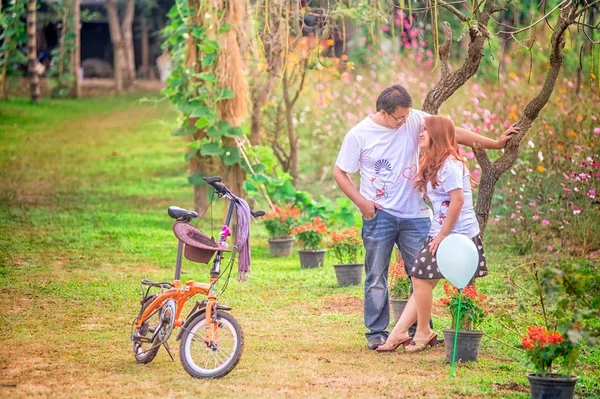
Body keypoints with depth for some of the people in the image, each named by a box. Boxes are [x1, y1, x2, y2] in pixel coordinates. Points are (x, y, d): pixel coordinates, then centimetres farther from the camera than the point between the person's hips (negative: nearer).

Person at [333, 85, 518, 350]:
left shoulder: (414, 120, -3)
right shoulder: (359, 135, -6)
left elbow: (454, 133, -3)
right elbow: (339, 173, 2)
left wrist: (495, 143, -6)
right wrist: (361, 201, -10)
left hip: (415, 213, 2)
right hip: (378, 215, -2)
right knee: (376, 276, 1)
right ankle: (376, 333, 9)